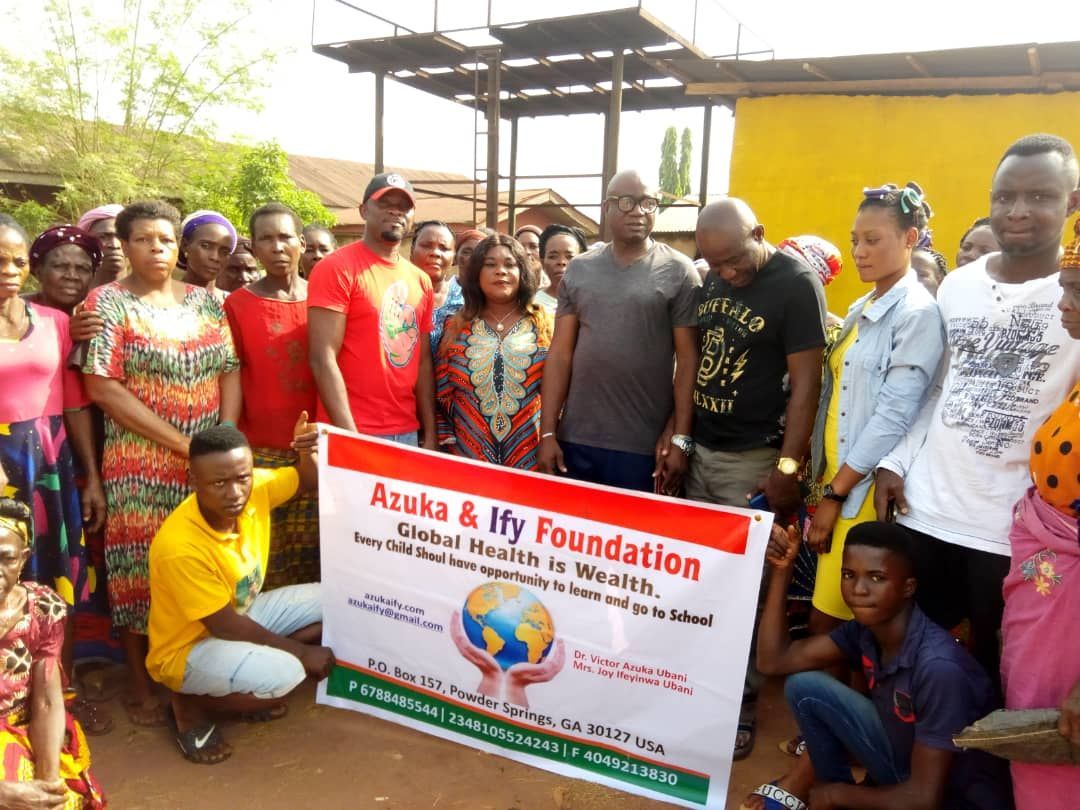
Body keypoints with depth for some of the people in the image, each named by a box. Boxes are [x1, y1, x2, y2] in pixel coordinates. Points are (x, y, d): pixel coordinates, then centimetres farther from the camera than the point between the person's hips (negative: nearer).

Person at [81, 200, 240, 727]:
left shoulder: (204, 301, 9)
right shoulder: (108, 302, -3)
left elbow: (229, 371, 5)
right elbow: (103, 388, -11)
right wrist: (181, 443, -14)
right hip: (140, 462, -3)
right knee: (141, 566, 3)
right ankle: (140, 681, 20)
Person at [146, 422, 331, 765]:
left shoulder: (255, 488, -16)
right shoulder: (180, 546, -33)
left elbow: (309, 483, 3)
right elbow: (226, 626, -26)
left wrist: (307, 452, -21)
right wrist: (301, 651, -18)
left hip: (243, 612, 8)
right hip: (188, 648, -8)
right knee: (284, 674, -32)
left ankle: (249, 684, 6)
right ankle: (190, 704, -3)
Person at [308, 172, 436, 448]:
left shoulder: (421, 280, 11)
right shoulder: (336, 268, -7)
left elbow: (423, 362, 12)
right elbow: (322, 359, -13)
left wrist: (430, 435, 6)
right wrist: (350, 436, -18)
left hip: (408, 434, 6)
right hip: (351, 433, -5)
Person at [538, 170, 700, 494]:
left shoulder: (679, 272, -2)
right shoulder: (578, 270, 7)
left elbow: (688, 360, -4)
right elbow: (560, 354, 5)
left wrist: (681, 438, -9)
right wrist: (547, 432, 1)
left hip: (644, 446, -3)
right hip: (576, 439, 3)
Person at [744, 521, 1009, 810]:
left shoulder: (939, 667, -31)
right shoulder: (864, 629, -10)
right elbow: (773, 661, -7)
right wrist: (781, 568, -14)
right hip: (902, 761, 7)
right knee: (804, 687, -8)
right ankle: (827, 780, 12)